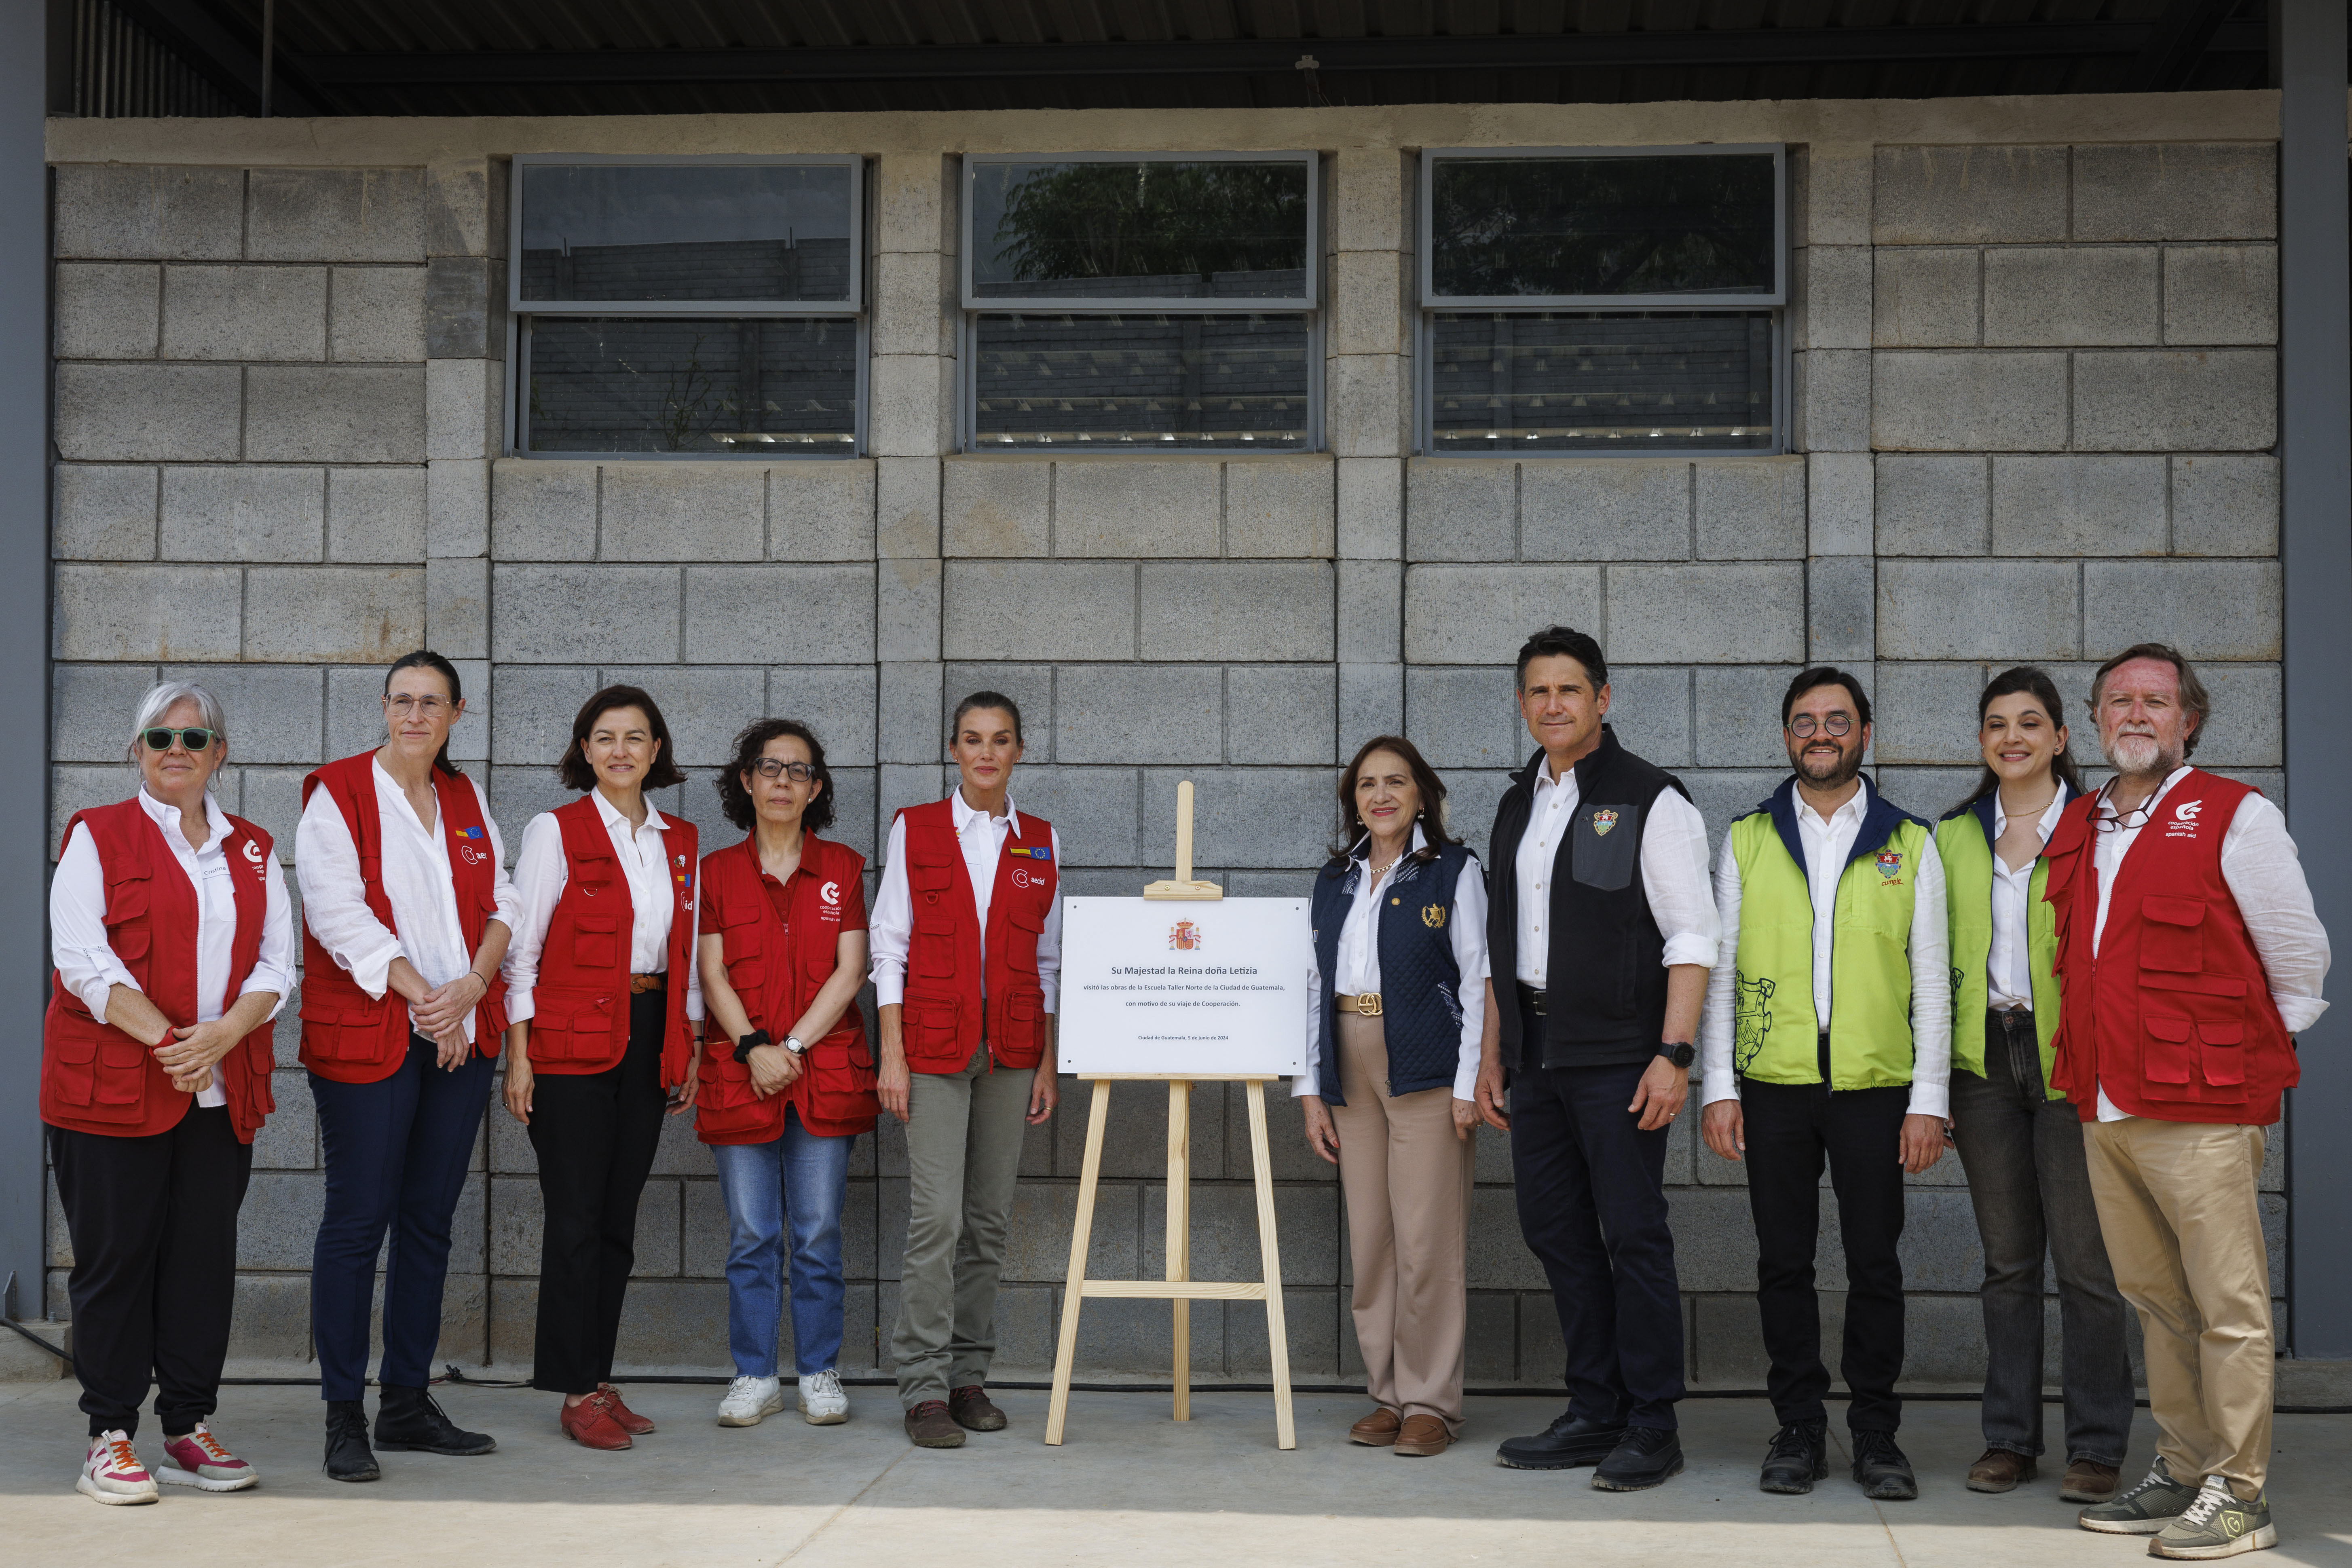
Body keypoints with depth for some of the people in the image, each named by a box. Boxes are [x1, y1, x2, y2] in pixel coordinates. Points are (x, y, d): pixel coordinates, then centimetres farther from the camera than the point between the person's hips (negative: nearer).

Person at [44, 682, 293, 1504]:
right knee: (117, 1257, 0)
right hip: (111, 1089, -4)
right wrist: (167, 1042, -17)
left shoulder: (252, 850, 14)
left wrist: (223, 1034, -13)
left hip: (223, 1090, 4)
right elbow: (83, 959, -9)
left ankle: (189, 1429, 15)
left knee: (206, 1257, 6)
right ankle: (110, 1438, 8)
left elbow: (277, 960, 6)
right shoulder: (98, 837, 1)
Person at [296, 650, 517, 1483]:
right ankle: (343, 1415, 4)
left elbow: (499, 902, 10)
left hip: (462, 1036, 5)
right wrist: (422, 995, -15)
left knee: (430, 1219, 9)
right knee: (359, 1219, -3)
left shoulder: (466, 798, 14)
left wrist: (471, 989, -8)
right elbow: (339, 913, -11)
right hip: (368, 1037, -5)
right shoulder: (338, 793, -3)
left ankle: (407, 1401, 18)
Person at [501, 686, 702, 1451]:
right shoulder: (555, 831, -3)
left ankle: (599, 1380, 17)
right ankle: (577, 1393, 3)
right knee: (575, 1217, -4)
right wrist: (518, 1053, -10)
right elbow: (520, 947, -5)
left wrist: (691, 1048, 12)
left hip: (649, 1041, 5)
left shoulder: (680, 841, 12)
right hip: (572, 1042, -5)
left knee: (618, 1216, 9)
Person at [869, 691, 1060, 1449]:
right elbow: (890, 946, 1)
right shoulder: (914, 830, 3)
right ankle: (925, 1390, -5)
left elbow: (1048, 960, 11)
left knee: (989, 1217, 5)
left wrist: (1047, 1064, 6)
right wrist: (891, 1055, -6)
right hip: (933, 1043, -3)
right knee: (936, 1216, -10)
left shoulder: (1041, 842, 10)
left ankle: (968, 1376, 14)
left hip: (1011, 1046, 3)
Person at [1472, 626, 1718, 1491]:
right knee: (1555, 1231, 10)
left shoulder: (1649, 800, -5)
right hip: (1535, 1052, 7)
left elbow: (1691, 939, -10)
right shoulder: (1518, 804, 15)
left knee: (1633, 1234, -4)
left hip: (1617, 1054, -7)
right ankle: (1593, 1413, 19)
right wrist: (1493, 1054, 17)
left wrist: (1673, 1055, -17)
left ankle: (1651, 1427, 4)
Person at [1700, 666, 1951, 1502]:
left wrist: (1928, 1101, -2)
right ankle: (1799, 1428, 16)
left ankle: (1876, 1433, 14)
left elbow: (1931, 981, 5)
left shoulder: (1909, 844, 7)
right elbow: (1720, 972, 8)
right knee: (1784, 1261, 5)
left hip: (1875, 1086, -1)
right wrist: (1719, 1087, 0)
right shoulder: (1748, 840, 9)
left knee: (1875, 1261, 2)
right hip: (1773, 1086, 1)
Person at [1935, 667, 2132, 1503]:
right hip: (1984, 1058, 4)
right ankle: (2010, 1436, 17)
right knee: (2007, 1259, 9)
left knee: (2084, 1256, -3)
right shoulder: (1954, 835, 12)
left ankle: (2097, 1445, 6)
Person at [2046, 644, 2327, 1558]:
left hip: (2201, 1111, -6)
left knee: (2227, 1304, -3)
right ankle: (2181, 1472, 22)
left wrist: (2245, 1056, 7)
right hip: (2104, 1107, 6)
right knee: (2155, 1300, 12)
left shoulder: (2234, 817, -3)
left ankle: (2238, 1494, 4)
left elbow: (2300, 958, 2)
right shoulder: (2074, 830, 15)